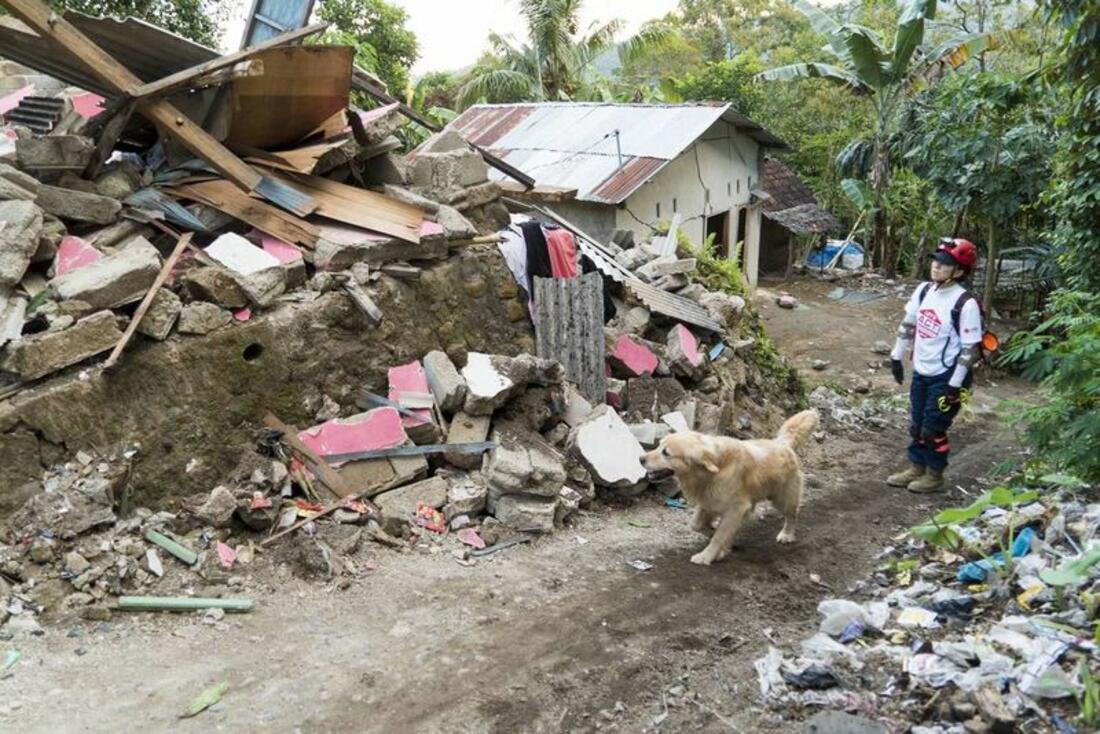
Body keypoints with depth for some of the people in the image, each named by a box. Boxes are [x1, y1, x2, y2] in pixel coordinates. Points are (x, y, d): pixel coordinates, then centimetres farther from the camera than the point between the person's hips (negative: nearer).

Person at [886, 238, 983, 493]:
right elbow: (908, 324, 12)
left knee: (934, 429, 4)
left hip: (945, 377, -7)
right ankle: (916, 469, 34)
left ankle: (934, 476, 23)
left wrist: (955, 384, -18)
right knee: (917, 425, 18)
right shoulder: (924, 290, 0)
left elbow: (970, 348, -19)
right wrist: (897, 357, 14)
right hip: (921, 372, 7)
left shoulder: (966, 304, -22)